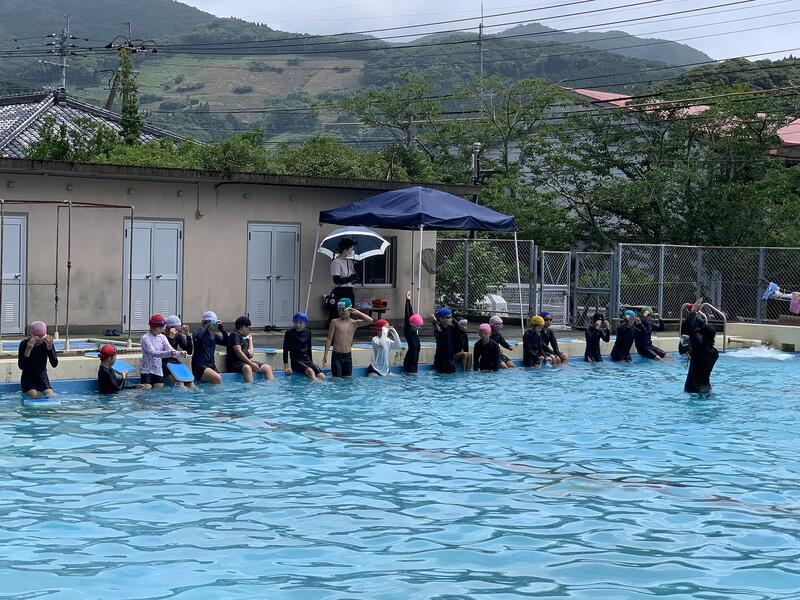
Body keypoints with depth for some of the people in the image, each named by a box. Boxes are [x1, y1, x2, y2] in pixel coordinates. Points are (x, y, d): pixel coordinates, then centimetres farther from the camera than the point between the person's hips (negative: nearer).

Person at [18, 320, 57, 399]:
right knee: (34, 396, -23)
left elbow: (54, 364, -15)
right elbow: (21, 366, -22)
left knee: (51, 396, -15)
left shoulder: (47, 343, -10)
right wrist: (28, 350, -35)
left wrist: (50, 348, -29)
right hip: (28, 379, -3)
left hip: (43, 379, 3)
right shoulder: (24, 344, -16)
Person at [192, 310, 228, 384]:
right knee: (217, 378, -29)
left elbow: (226, 342, 8)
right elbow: (197, 336, -25)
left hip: (211, 365, 6)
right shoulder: (197, 333, 0)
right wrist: (206, 326, -16)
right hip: (199, 365, -6)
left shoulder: (213, 335, 16)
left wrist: (221, 328, 0)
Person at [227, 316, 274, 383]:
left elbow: (250, 354, 16)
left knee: (267, 367, -8)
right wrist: (251, 364, -21)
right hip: (236, 363, -8)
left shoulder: (244, 338, 21)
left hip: (247, 362, 8)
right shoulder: (234, 335, -4)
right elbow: (239, 352, -16)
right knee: (247, 368, -40)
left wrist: (250, 339, 23)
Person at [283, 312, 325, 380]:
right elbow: (285, 350, -2)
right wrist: (286, 366, -8)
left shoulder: (308, 333, 11)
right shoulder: (289, 333, -2)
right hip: (296, 361, -5)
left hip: (307, 360, 5)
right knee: (310, 371, -34)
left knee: (322, 376, -17)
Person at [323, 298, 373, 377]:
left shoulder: (354, 323, 4)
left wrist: (357, 313, -2)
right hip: (337, 356, -3)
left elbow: (370, 320, -7)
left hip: (348, 356, 3)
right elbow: (329, 339, 0)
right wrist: (325, 355, -4)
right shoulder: (335, 322, -2)